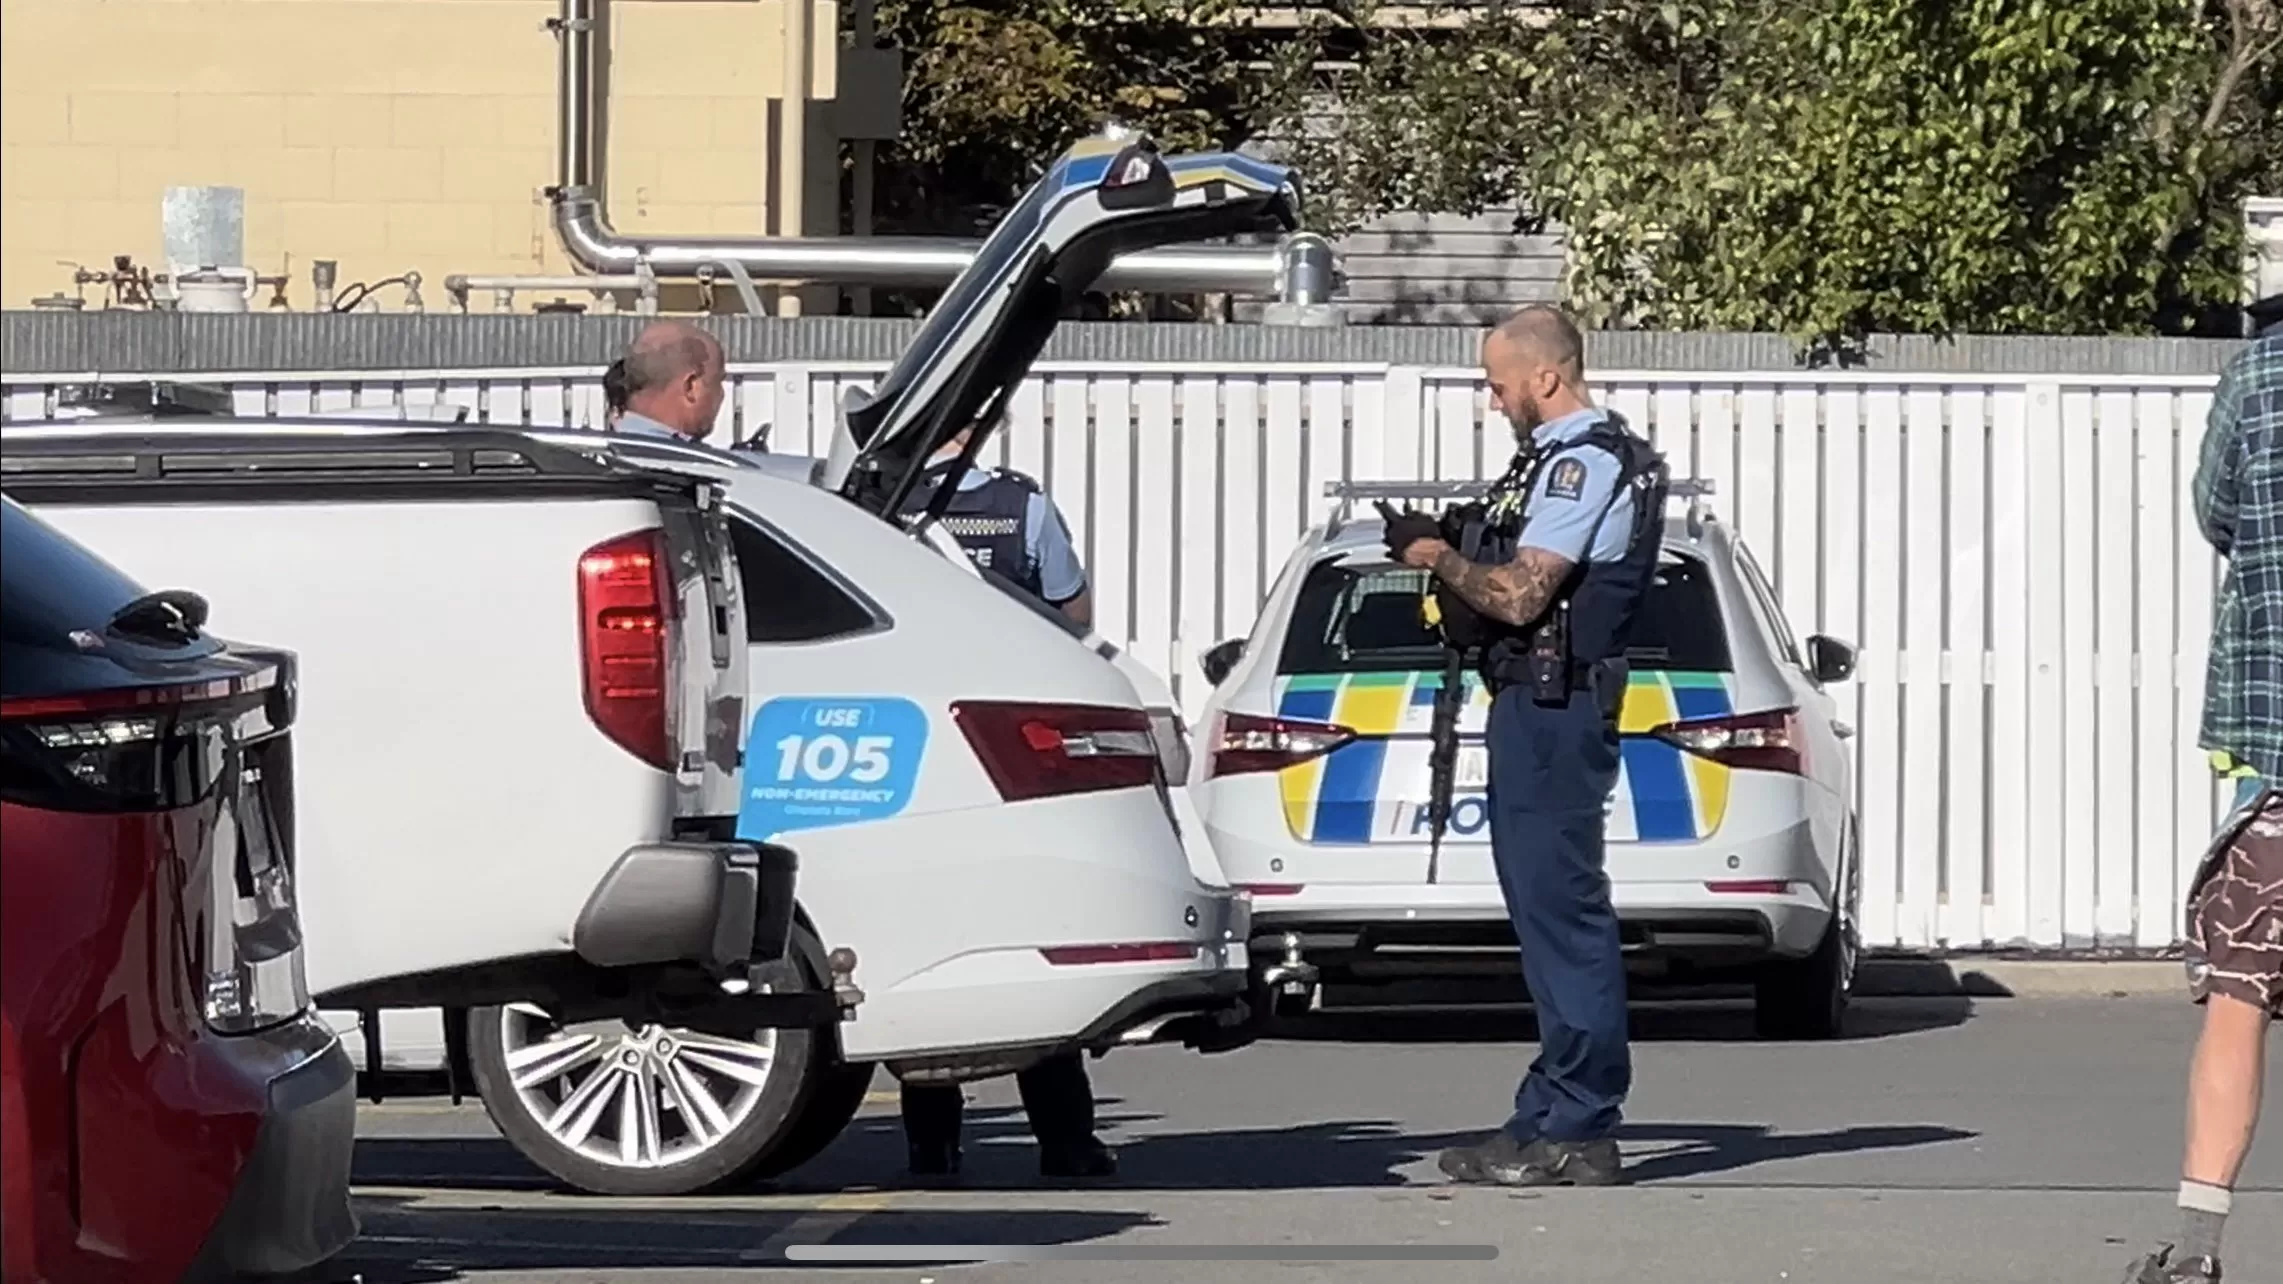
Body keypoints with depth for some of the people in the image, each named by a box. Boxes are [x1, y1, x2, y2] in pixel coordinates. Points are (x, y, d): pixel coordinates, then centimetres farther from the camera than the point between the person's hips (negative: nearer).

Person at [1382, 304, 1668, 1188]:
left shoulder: (1581, 463, -14)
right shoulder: (1566, 457, 19)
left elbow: (1518, 595, -21)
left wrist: (1439, 558, -6)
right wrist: (1450, 558, 10)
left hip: (1551, 710, -11)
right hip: (1542, 707, 11)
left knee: (1562, 909, -10)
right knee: (1553, 912, 13)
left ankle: (1575, 1131, -10)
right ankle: (1561, 1118, 18)